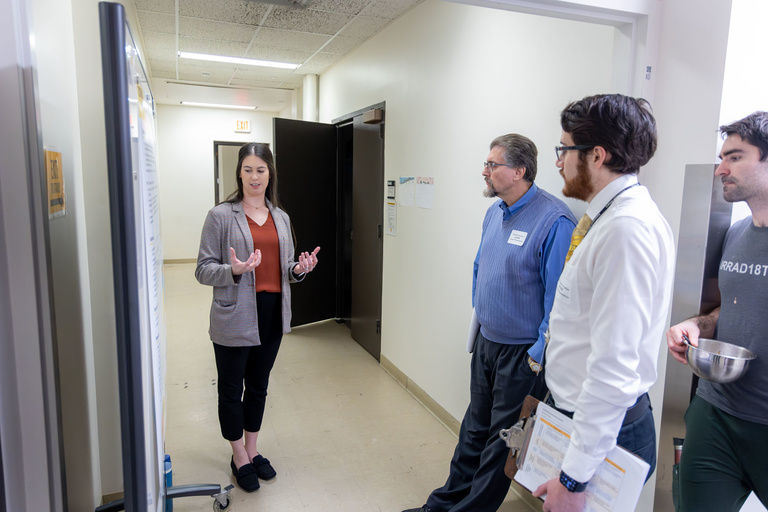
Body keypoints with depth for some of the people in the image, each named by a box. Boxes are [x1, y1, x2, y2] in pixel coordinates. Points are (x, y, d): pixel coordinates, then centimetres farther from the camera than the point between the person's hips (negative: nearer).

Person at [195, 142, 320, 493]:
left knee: (258, 386, 19)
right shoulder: (221, 215, -8)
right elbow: (203, 270, -9)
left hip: (271, 314, 5)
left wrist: (299, 269, -7)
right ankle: (239, 457, 31)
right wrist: (234, 270, -27)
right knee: (231, 389, 10)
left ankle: (252, 450, 38)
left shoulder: (281, 218, 9)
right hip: (235, 317, -5)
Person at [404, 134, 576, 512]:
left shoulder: (554, 221, -22)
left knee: (501, 439, 11)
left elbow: (559, 295, -21)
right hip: (486, 340, 8)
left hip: (520, 352, -7)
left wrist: (540, 353, -17)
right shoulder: (494, 212, 5)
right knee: (475, 427, 21)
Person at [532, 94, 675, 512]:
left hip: (602, 429, -9)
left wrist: (574, 476, -22)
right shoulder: (611, 216, 6)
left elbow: (614, 369, -28)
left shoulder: (626, 228, -25)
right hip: (573, 412, 9)